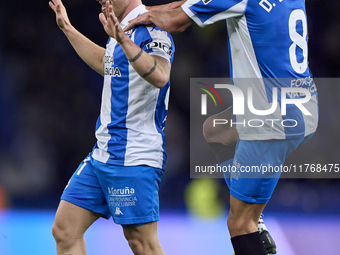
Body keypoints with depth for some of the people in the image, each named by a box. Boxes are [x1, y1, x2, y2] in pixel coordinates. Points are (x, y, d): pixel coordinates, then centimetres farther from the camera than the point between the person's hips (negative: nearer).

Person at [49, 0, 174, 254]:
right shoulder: (121, 30, 14)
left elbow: (160, 77, -35)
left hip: (132, 158, -10)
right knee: (65, 230, 6)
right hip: (102, 154, 10)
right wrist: (68, 28, 41)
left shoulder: (151, 30, -15)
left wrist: (123, 40, -43)